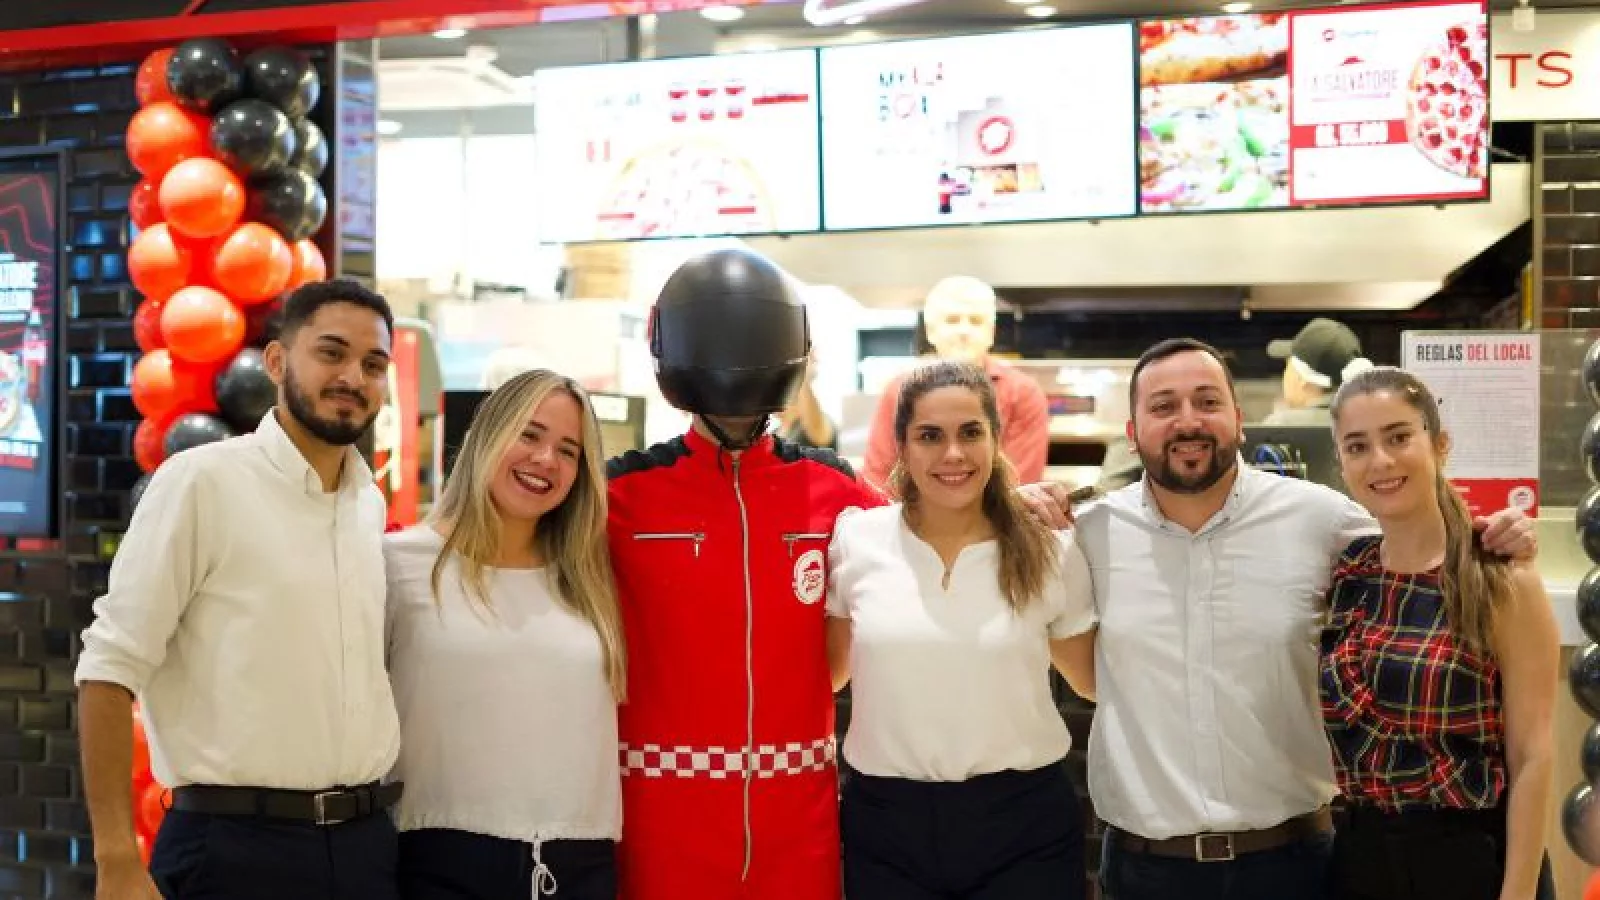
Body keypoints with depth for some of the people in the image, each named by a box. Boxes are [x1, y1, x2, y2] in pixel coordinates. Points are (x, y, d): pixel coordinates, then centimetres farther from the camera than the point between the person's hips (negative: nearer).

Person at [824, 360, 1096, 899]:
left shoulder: (1051, 551, -2)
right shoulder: (855, 540, -2)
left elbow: (1098, 682, 9)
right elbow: (828, 672, 12)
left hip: (1024, 820, 0)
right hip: (885, 820, 1)